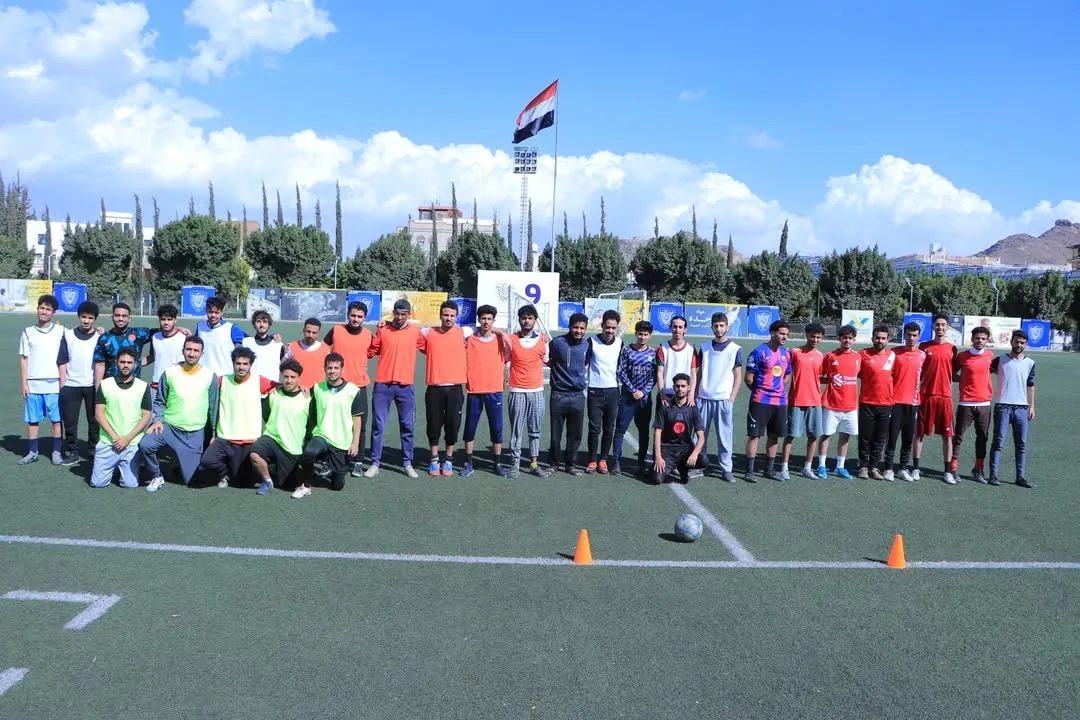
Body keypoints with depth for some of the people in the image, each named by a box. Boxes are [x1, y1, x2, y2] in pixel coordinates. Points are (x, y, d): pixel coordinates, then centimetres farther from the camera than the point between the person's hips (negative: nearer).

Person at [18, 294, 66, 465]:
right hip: (33, 384, 2)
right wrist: (24, 383, 1)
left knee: (57, 419, 2)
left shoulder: (60, 331, 1)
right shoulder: (28, 332, 6)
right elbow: (23, 359, 7)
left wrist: (63, 383, -2)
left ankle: (57, 452, 12)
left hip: (54, 384, -2)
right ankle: (32, 452, 17)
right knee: (32, 419, 7)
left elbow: (63, 360, 2)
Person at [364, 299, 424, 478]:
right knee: (378, 426, 2)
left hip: (406, 386, 1)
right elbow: (370, 351, 7)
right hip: (383, 385, -1)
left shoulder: (415, 331, 4)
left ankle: (408, 464, 18)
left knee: (407, 426, 8)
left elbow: (428, 347, 16)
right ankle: (375, 464, 11)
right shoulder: (382, 330, 2)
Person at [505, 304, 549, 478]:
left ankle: (534, 463, 16)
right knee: (516, 430, 1)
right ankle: (515, 464, 8)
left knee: (535, 430, 8)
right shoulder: (511, 340, -1)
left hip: (537, 391, 2)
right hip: (518, 392, -2)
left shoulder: (543, 340, 4)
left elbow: (547, 361, 16)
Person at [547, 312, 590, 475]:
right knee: (556, 433, 5)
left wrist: (583, 379, 11)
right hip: (559, 395, -3)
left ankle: (570, 464, 23)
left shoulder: (586, 345, 3)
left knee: (575, 434, 8)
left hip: (578, 396, 3)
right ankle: (554, 463, 21)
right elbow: (548, 361, 7)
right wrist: (562, 371, 1)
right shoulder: (557, 342, -8)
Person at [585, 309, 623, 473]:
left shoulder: (620, 343, 3)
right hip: (594, 392, -2)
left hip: (613, 392, 2)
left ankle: (603, 460, 17)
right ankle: (592, 460, 11)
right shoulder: (592, 341, -6)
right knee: (594, 428, 0)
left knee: (609, 429, 6)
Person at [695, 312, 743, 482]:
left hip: (724, 399, -2)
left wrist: (732, 398, -6)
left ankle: (726, 468, 7)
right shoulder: (704, 348, 9)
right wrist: (694, 395, 4)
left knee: (725, 436, 0)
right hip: (703, 398, 2)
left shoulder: (735, 349, 2)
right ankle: (700, 460, 21)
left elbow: (738, 377, 2)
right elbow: (698, 373, 12)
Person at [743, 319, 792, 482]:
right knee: (754, 434, -2)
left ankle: (770, 469, 23)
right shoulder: (759, 352, -11)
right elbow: (748, 378, -9)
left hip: (780, 401, 6)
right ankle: (750, 470, 4)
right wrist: (760, 391, 4)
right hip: (760, 401, -6)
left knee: (774, 436, 12)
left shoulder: (786, 354, 9)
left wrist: (778, 391, 10)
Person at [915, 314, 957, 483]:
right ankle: (916, 468, 13)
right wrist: (916, 391, -3)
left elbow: (953, 372, 16)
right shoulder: (924, 346, 3)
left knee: (947, 435, 2)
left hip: (945, 396, 1)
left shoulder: (952, 348, 6)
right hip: (925, 395, -1)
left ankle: (948, 471, 8)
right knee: (920, 432, 4)